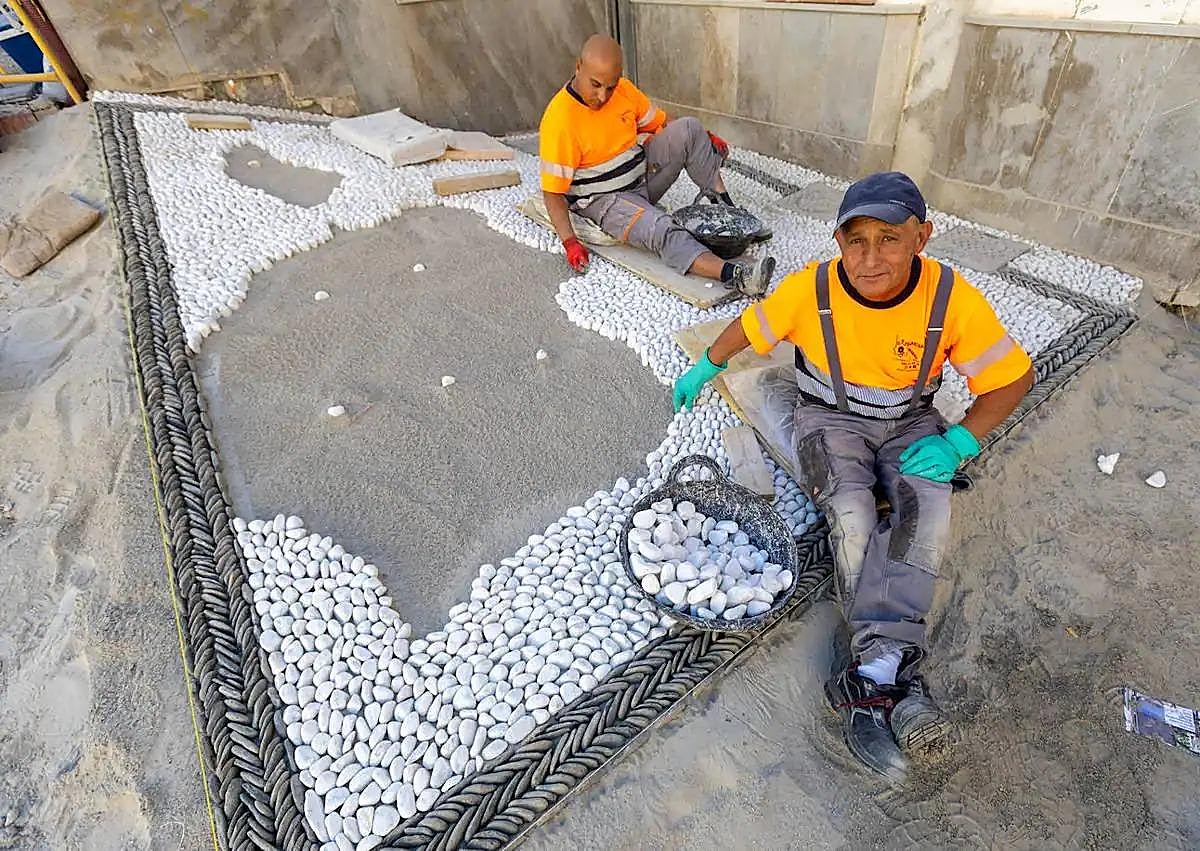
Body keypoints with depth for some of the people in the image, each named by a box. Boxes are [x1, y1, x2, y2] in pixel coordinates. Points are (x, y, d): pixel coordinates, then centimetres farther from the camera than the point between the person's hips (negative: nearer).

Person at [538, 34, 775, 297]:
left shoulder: (623, 89, -2)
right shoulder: (558, 120, -20)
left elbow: (659, 125, 13)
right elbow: (553, 192, -19)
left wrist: (704, 140, -2)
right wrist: (569, 242, -31)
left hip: (643, 176, 7)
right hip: (604, 201, -6)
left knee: (688, 128, -10)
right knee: (658, 228, -35)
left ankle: (724, 205, -9)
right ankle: (732, 274, -49)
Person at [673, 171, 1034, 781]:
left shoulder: (953, 299, -18)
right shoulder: (811, 290, -19)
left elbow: (1013, 377, -7)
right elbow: (749, 327, 1)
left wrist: (957, 443, -18)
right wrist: (704, 371, 11)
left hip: (911, 421, 1)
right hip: (830, 416, -1)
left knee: (928, 509, -28)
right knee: (852, 516, -27)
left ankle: (871, 681, -32)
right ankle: (897, 682, -26)